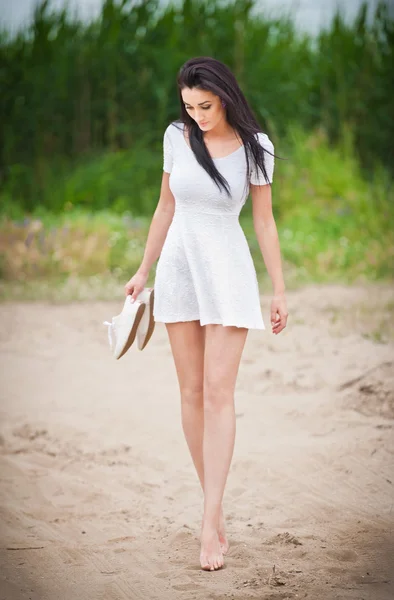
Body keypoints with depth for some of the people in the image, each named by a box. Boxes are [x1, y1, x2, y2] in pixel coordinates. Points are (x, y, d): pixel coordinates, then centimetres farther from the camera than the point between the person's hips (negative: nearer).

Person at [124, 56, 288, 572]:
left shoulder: (254, 146, -5)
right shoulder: (177, 137, 1)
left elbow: (264, 221, 0)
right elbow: (166, 208, 12)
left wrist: (280, 291, 0)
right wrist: (144, 270, 14)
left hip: (228, 269, -3)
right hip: (179, 266, 3)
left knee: (219, 392, -11)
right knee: (192, 392, 4)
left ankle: (209, 525, -15)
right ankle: (215, 506, 13)